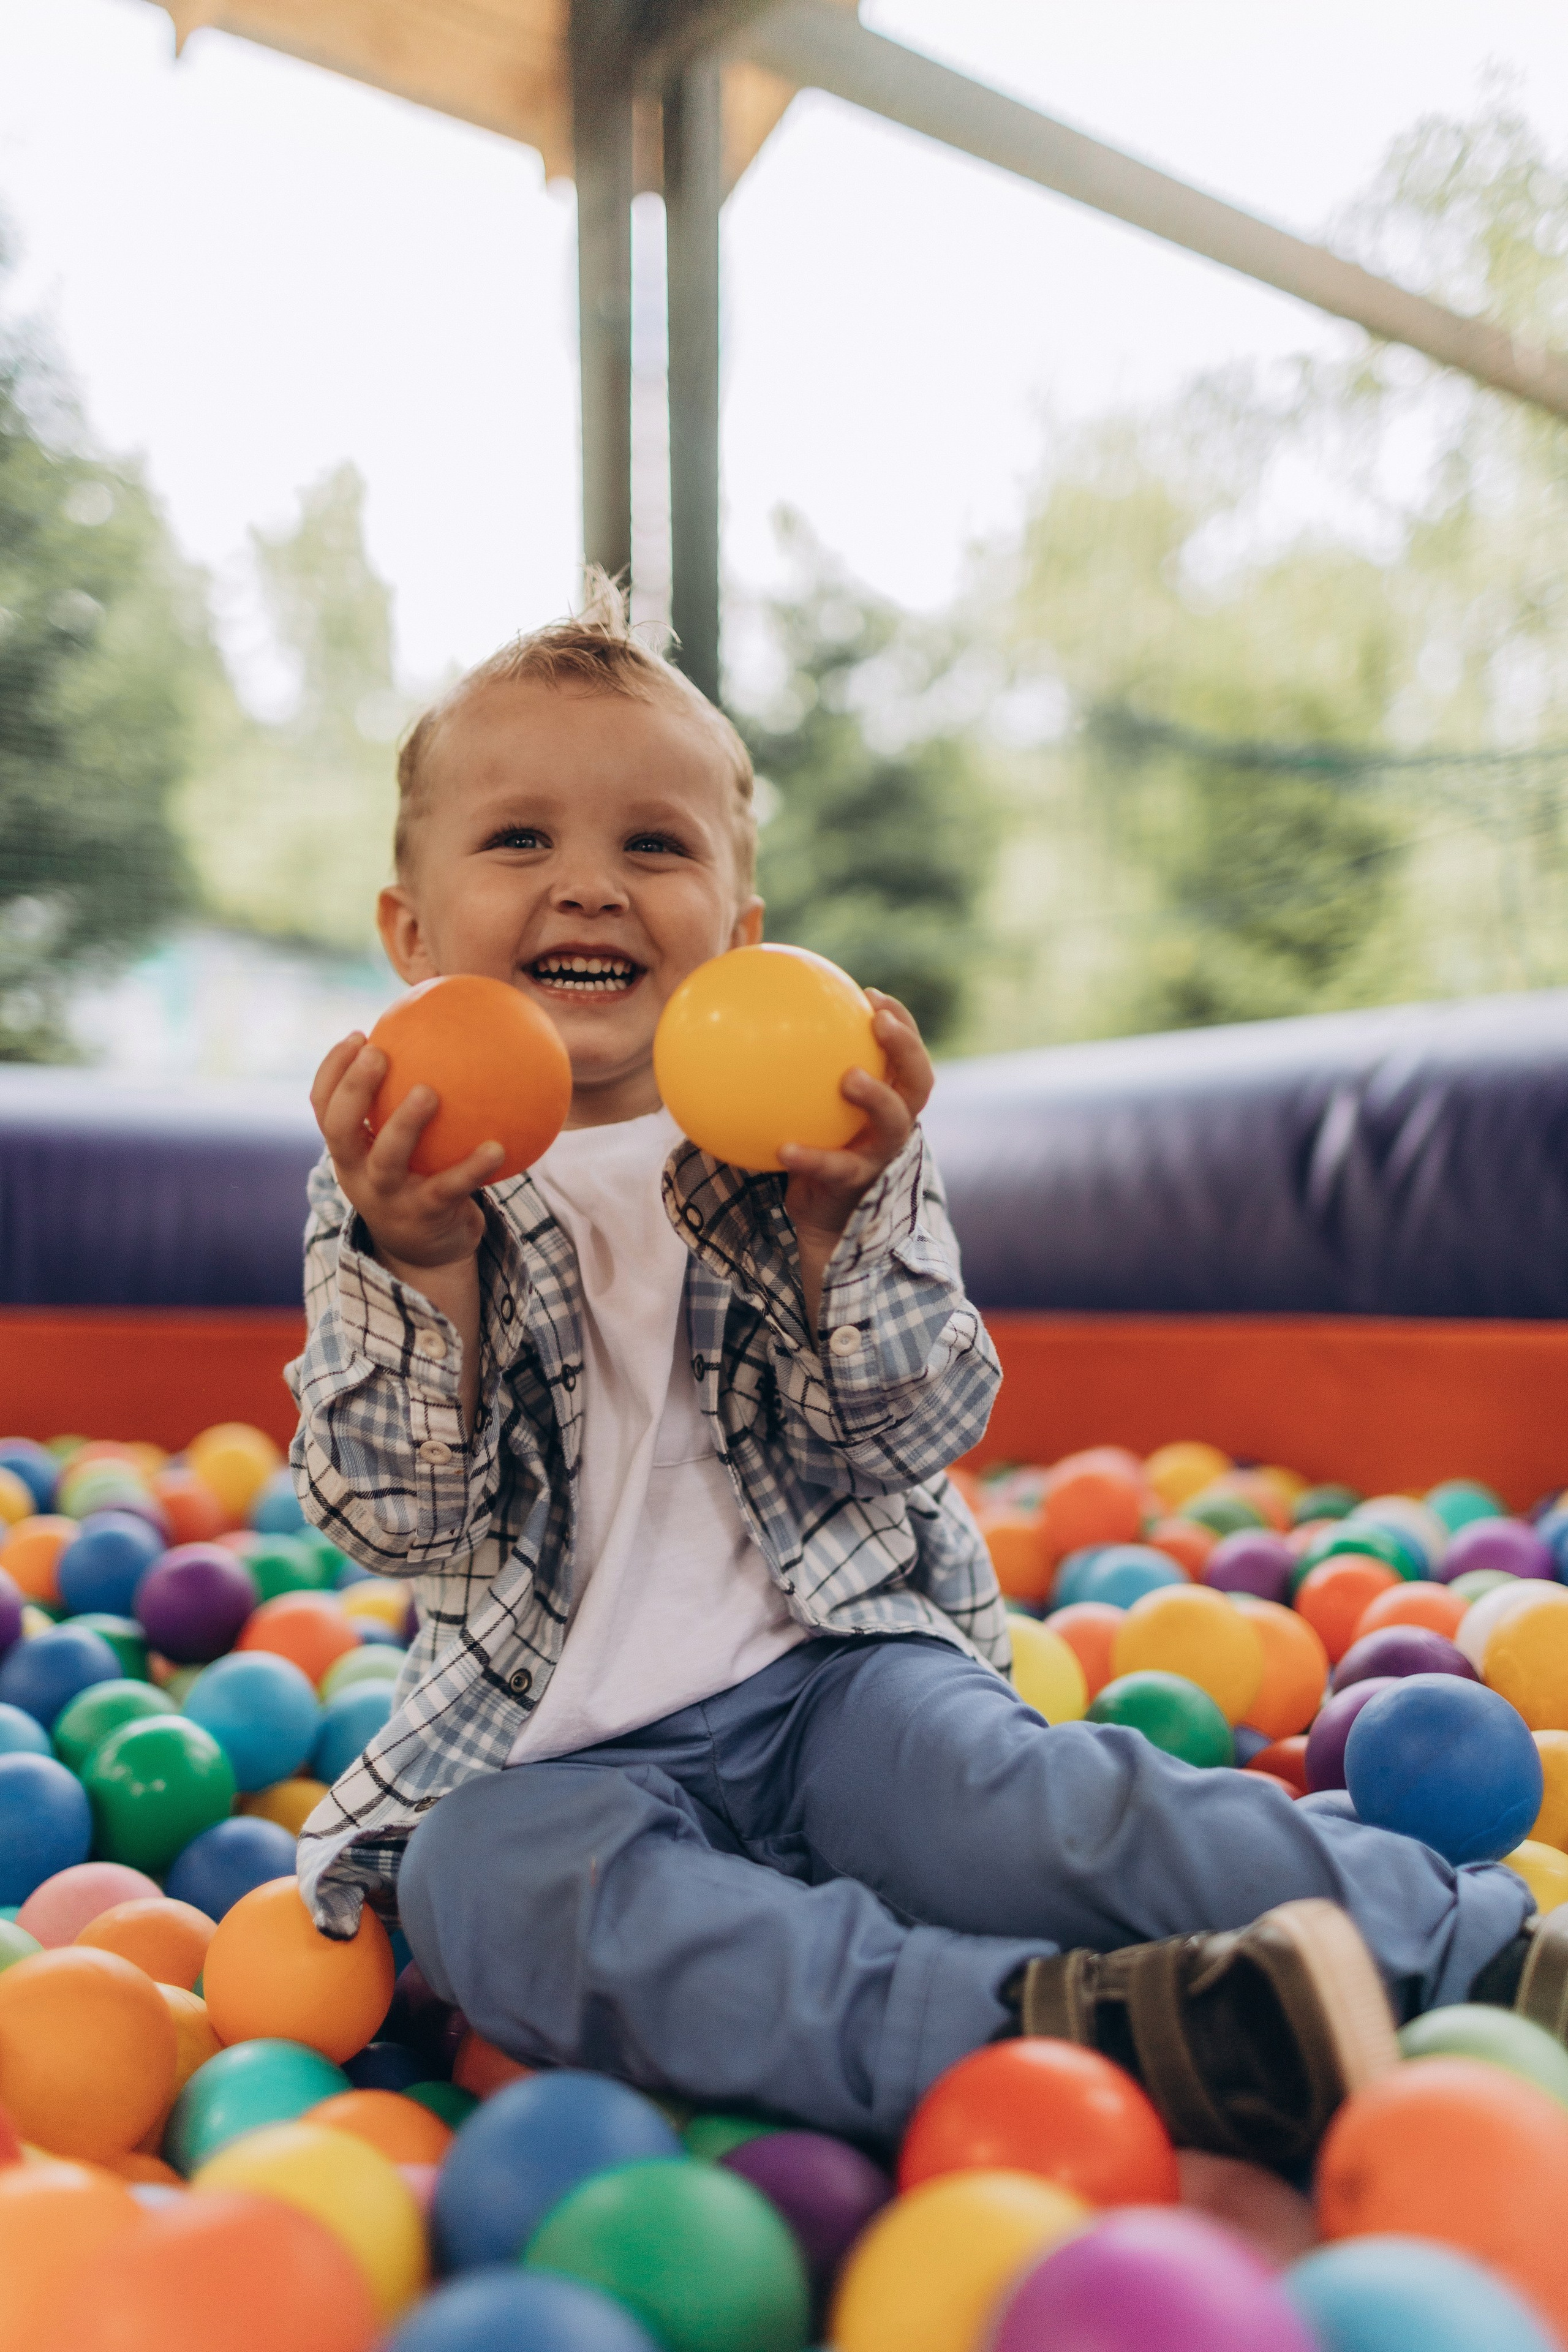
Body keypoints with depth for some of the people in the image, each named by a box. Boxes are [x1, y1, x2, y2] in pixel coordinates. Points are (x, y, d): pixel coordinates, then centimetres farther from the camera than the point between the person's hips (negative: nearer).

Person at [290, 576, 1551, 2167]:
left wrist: (836, 1222, -20)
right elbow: (393, 1519, -5)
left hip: (836, 1670, 0)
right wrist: (421, 1263, -21)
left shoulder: (828, 1144, 3)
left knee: (1022, 1808, -30)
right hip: (554, 1753, 1)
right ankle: (1062, 2021, -43)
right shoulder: (392, 1191, 2)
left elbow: (913, 1439, -4)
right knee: (499, 1891, -32)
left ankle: (1495, 1949, -25)